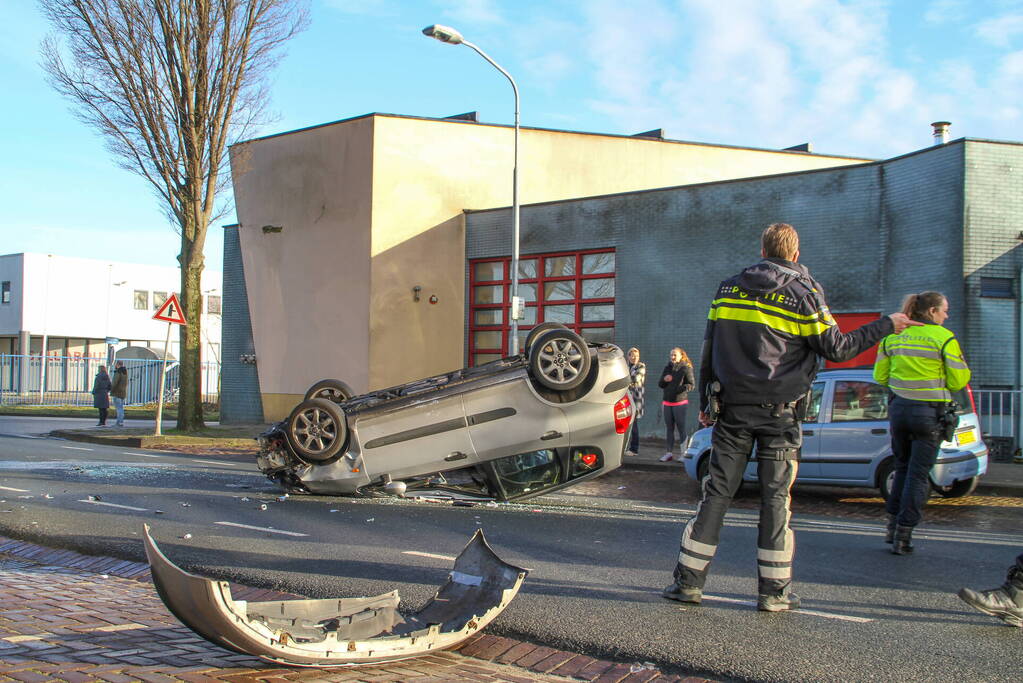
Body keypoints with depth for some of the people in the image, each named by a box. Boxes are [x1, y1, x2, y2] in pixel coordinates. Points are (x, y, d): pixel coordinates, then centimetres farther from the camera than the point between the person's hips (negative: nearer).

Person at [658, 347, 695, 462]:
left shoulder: (686, 368, -3)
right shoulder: (667, 368, 13)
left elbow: (692, 384, -7)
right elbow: (660, 384, 16)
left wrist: (682, 389, -23)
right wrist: (664, 380, -5)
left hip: (680, 402, -6)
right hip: (667, 402, 6)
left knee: (681, 428, -6)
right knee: (669, 428, 8)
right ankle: (670, 452, 14)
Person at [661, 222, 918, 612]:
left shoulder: (729, 288, 8)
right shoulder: (803, 293, -4)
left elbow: (709, 350, 10)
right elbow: (836, 349, -2)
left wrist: (705, 402, 17)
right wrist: (886, 326, 9)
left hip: (732, 408, 3)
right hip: (779, 412, -3)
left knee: (717, 492, 5)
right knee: (775, 498, 3)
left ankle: (689, 581, 5)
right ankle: (773, 592, 6)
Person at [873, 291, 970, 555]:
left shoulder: (893, 337, 5)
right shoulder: (944, 338, -9)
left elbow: (880, 376, 9)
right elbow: (957, 381, -7)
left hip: (899, 409, 5)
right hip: (929, 413, -5)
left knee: (903, 468, 20)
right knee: (918, 474, 2)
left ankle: (893, 527, 19)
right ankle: (903, 536, 3)